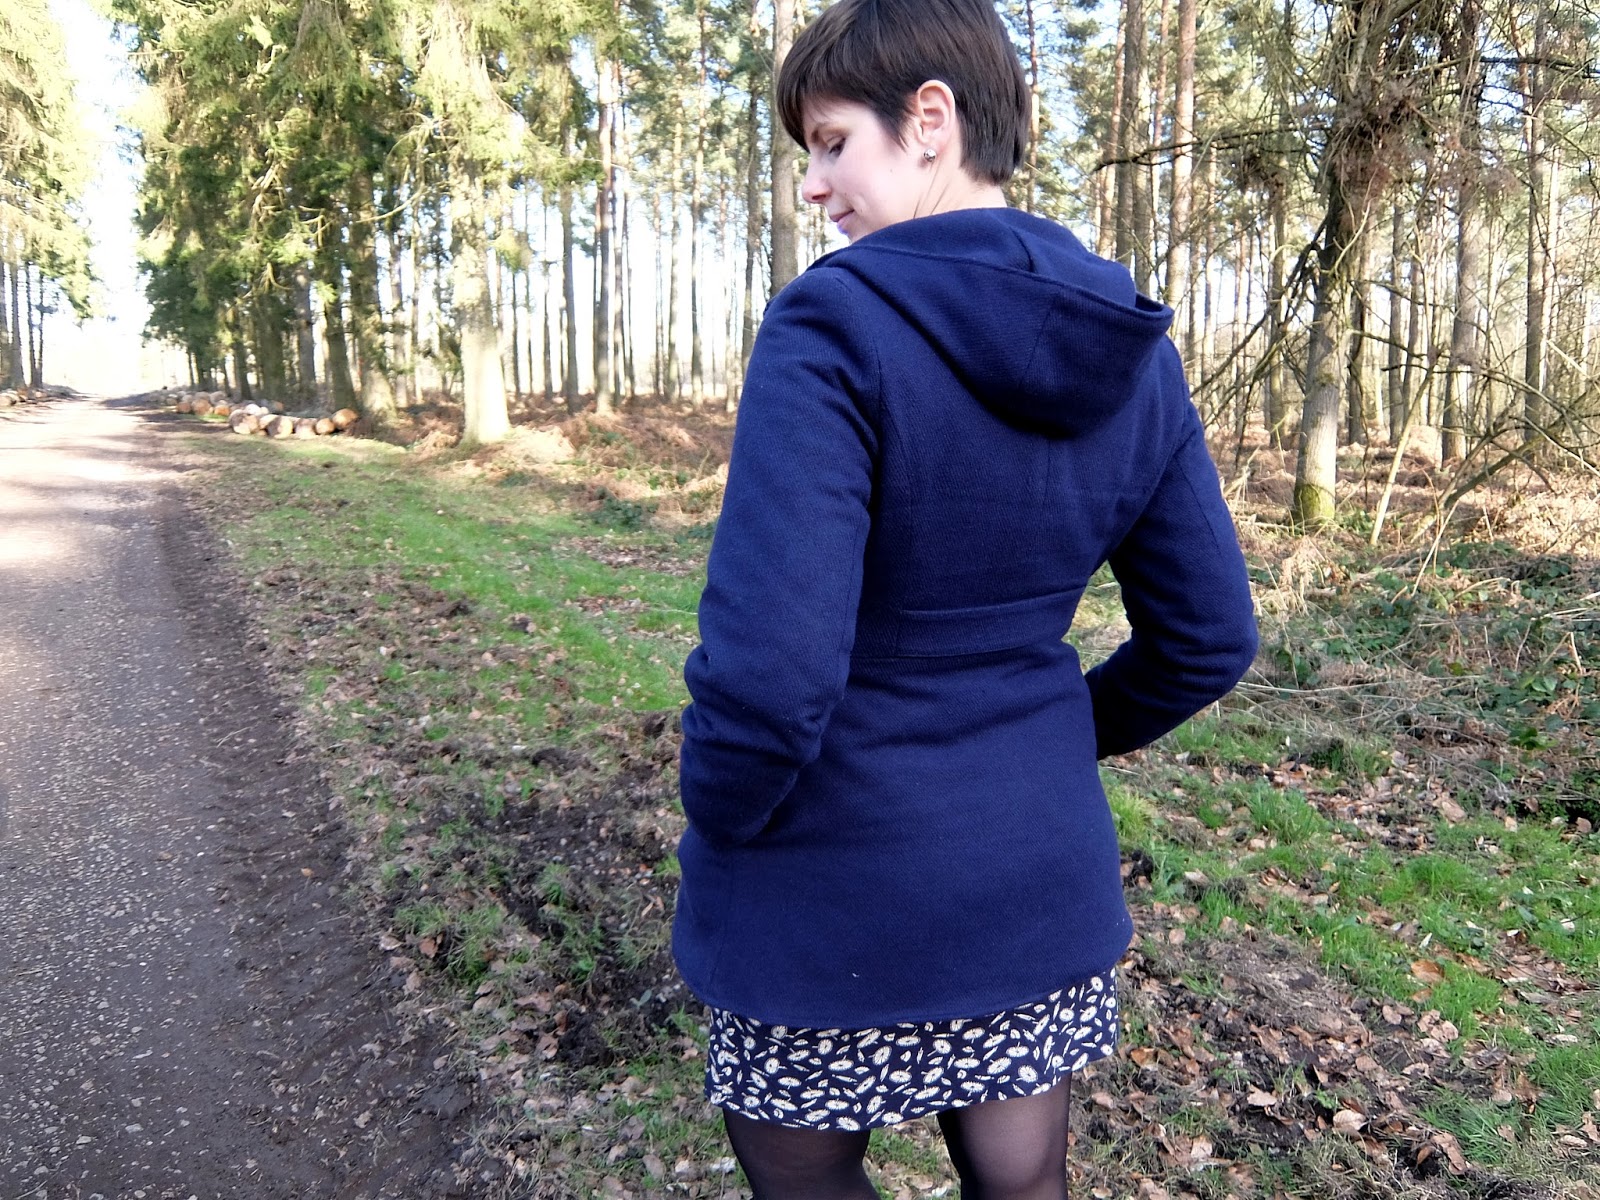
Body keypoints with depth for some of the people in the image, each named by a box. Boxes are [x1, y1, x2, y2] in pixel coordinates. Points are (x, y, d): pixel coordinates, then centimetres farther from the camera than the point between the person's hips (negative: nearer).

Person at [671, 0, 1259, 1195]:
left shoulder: (836, 325, -22)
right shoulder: (1135, 352, -2)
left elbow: (769, 669, -27)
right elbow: (1210, 638, 3)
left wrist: (717, 822, -7)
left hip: (837, 886, -5)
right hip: (1043, 881, 6)